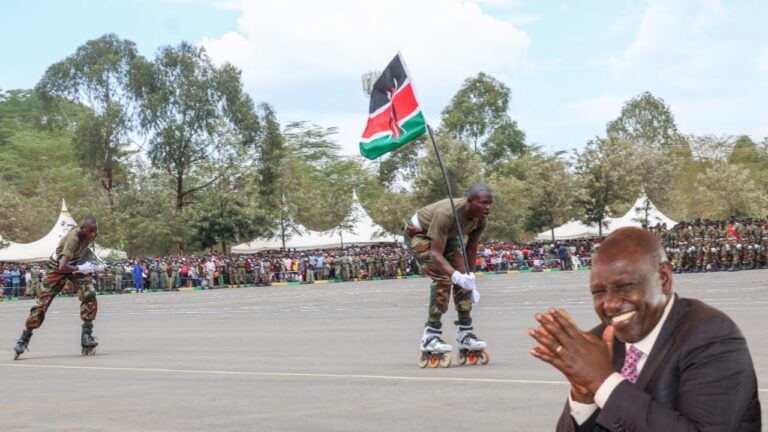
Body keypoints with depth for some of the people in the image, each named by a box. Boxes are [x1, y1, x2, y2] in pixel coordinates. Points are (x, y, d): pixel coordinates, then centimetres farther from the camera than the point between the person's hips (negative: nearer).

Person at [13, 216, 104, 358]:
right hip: (58, 267, -5)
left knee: (90, 296, -17)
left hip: (77, 264, 5)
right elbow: (62, 267, -44)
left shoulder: (91, 232, -15)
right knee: (42, 303, -4)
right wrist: (81, 269, -33)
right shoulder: (73, 238, -36)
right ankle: (25, 337, 11)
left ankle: (87, 335, -8)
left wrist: (92, 266, 2)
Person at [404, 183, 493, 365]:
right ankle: (430, 336, -19)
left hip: (446, 235, 7)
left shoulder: (480, 219, -20)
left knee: (463, 279, -6)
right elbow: (435, 254, -45)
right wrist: (457, 276, -57)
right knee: (442, 278, -23)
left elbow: (471, 250, -3)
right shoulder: (446, 213, -42)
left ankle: (464, 333, 3)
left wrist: (468, 277, -1)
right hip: (418, 233, -7)